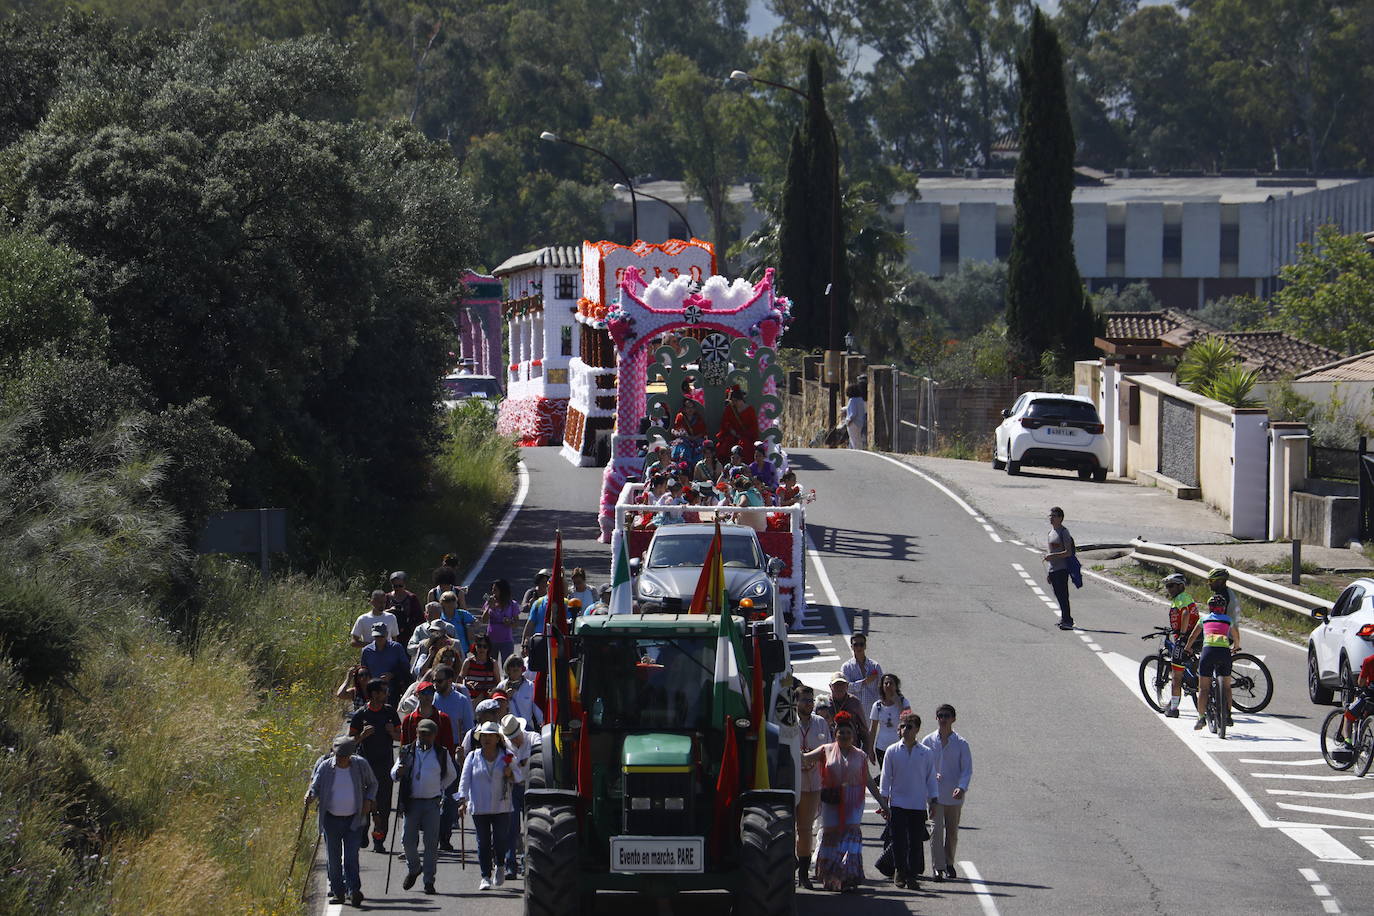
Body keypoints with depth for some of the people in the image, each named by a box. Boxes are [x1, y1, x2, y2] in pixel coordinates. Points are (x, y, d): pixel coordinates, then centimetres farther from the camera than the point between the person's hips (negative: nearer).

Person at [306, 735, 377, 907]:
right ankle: (337, 891, 14)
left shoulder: (360, 765, -2)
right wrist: (310, 795, -22)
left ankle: (354, 890, -16)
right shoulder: (325, 767, -3)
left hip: (354, 820, -1)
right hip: (331, 820, 1)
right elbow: (315, 787, 1)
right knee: (333, 857, 4)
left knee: (351, 856, -10)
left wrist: (369, 800, -3)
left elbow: (372, 784, 13)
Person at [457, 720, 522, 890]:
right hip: (479, 808, 0)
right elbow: (465, 780, 3)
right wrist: (462, 801, -8)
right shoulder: (473, 758, 6)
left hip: (501, 807, 0)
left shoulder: (506, 756, 6)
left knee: (500, 839, -4)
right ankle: (485, 876, 7)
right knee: (483, 842, 0)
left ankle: (499, 866, 25)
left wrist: (510, 774, -12)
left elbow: (518, 775, 11)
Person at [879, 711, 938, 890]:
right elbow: (886, 777, 5)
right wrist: (884, 799, 0)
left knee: (916, 841, 0)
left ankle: (912, 875, 7)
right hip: (897, 803, 0)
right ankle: (899, 871, 16)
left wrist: (933, 799, 6)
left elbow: (931, 778, 10)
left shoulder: (926, 753, 4)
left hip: (918, 805, 0)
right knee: (899, 840, -1)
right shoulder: (892, 751, 2)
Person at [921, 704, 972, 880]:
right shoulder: (928, 741, 0)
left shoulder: (960, 743, -3)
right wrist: (932, 776, -16)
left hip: (954, 795, 0)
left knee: (952, 831, 11)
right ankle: (938, 867, -8)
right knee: (936, 829, -9)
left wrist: (962, 787, -21)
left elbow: (967, 769, -5)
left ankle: (949, 864, 28)